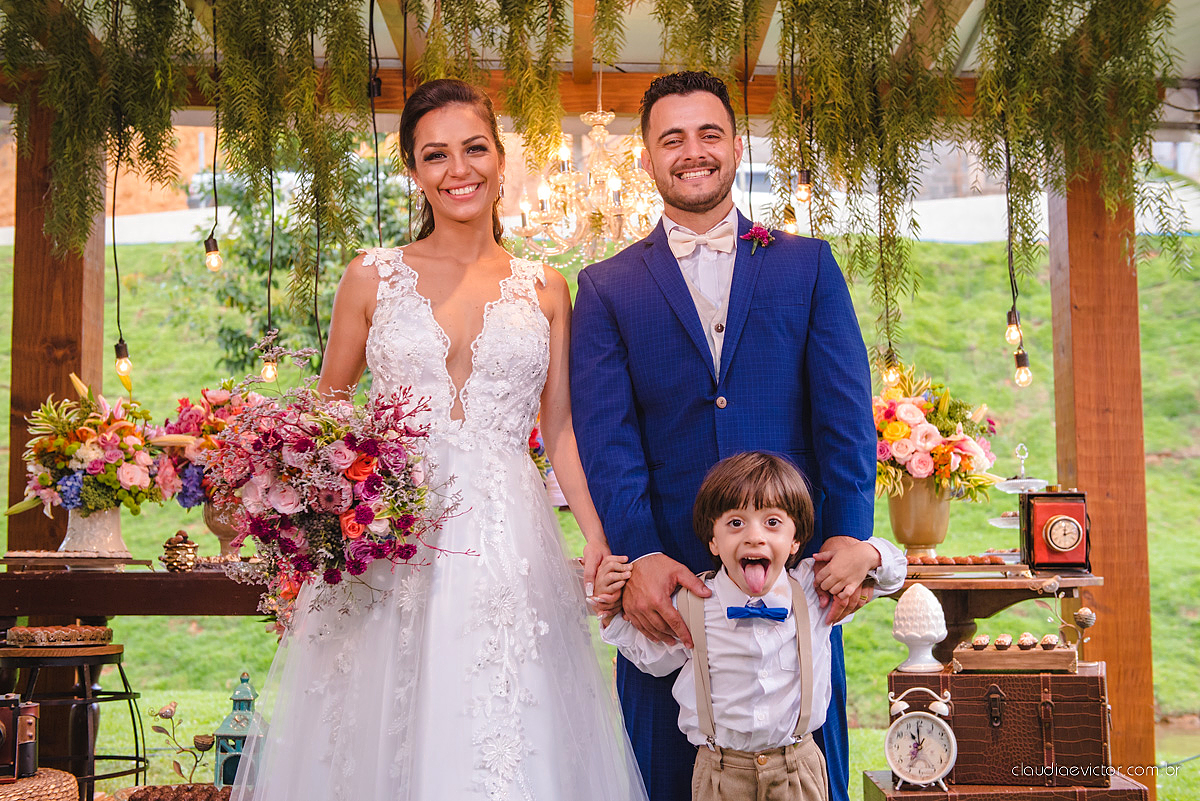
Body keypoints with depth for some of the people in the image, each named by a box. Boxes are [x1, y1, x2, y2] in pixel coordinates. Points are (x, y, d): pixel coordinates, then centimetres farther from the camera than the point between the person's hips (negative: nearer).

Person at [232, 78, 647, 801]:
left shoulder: (545, 289, 8)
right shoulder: (373, 278, 5)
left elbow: (561, 429, 8)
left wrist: (599, 540, -5)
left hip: (510, 547, 1)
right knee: (389, 741, 4)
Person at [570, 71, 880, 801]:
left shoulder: (808, 265, 10)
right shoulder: (607, 288, 7)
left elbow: (845, 411, 1)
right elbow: (605, 438, -4)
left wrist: (851, 535, -12)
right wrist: (639, 556, -19)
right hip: (668, 576, 0)